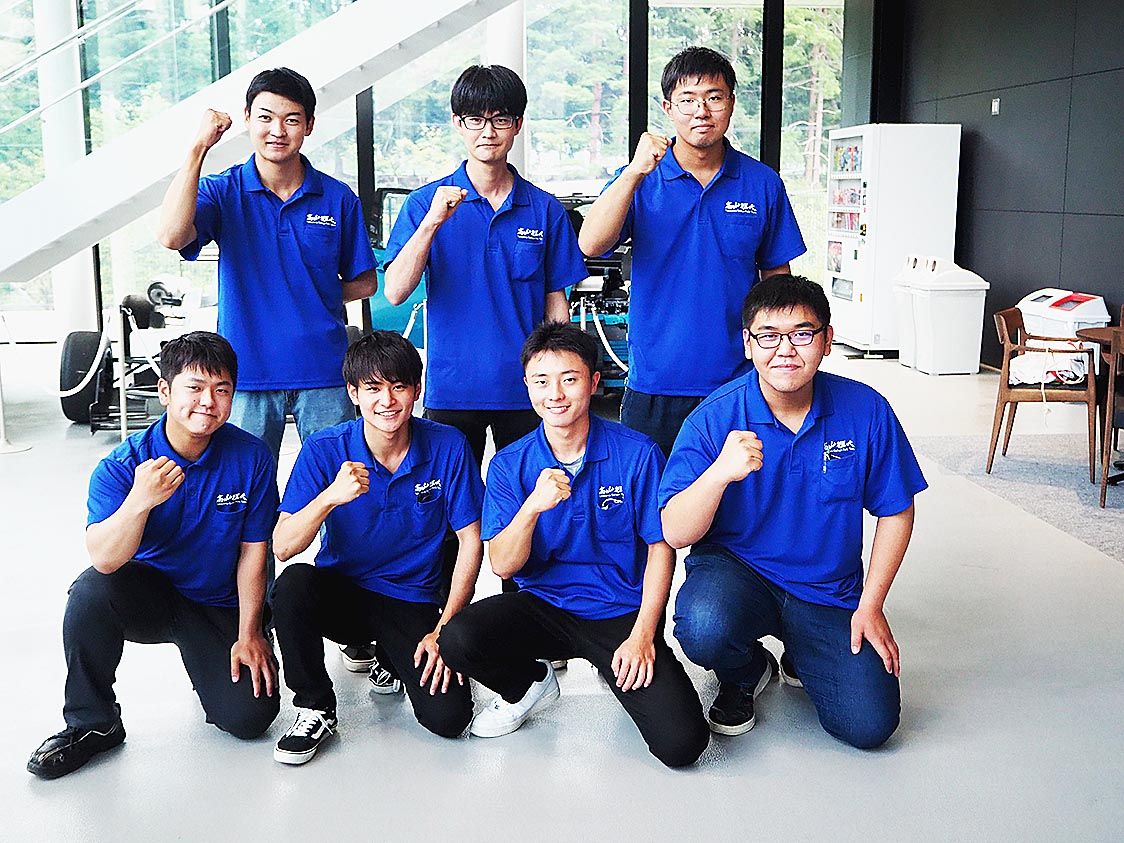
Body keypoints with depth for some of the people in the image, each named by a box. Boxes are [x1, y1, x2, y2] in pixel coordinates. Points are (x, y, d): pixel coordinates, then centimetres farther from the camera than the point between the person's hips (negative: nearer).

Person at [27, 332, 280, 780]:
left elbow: (253, 551, -5)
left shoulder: (251, 457, -12)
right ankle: (91, 723, -11)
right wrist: (140, 500, -45)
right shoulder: (123, 465, -16)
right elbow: (105, 559, -28)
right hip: (147, 596, 0)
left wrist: (248, 634, -5)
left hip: (221, 605, 0)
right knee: (93, 589, -34)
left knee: (249, 716, -16)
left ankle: (216, 661, 21)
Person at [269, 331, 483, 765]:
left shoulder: (447, 446, -11)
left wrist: (444, 631, -12)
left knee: (448, 718, -19)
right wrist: (331, 496, -36)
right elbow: (283, 547, -17)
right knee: (293, 583, -34)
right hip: (340, 591, 0)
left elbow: (471, 542, -6)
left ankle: (392, 659, 16)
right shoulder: (324, 450, -12)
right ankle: (315, 708, -10)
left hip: (411, 602, 1)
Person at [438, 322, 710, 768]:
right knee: (457, 639, -28)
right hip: (542, 608, 2)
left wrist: (642, 635, -12)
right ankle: (531, 684, 7)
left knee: (681, 743, -19)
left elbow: (661, 548, -3)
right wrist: (532, 506, -28)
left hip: (622, 613, -2)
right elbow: (502, 565, -9)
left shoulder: (637, 453, -8)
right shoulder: (509, 465, -3)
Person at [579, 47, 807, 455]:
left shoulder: (763, 183, 4)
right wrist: (635, 172, -25)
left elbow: (776, 276, 10)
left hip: (737, 383, 1)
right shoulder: (638, 180, 1)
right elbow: (591, 245, -16)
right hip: (653, 386, 0)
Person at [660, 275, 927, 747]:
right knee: (704, 628, -35)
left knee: (870, 725, -13)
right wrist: (720, 472, -37)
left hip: (829, 593, 2)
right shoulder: (714, 419, -15)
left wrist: (870, 606, -2)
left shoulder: (866, 411, -9)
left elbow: (895, 512, 3)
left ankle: (801, 659, 23)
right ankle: (746, 673, 5)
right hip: (734, 569, -1)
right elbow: (677, 534, -19)